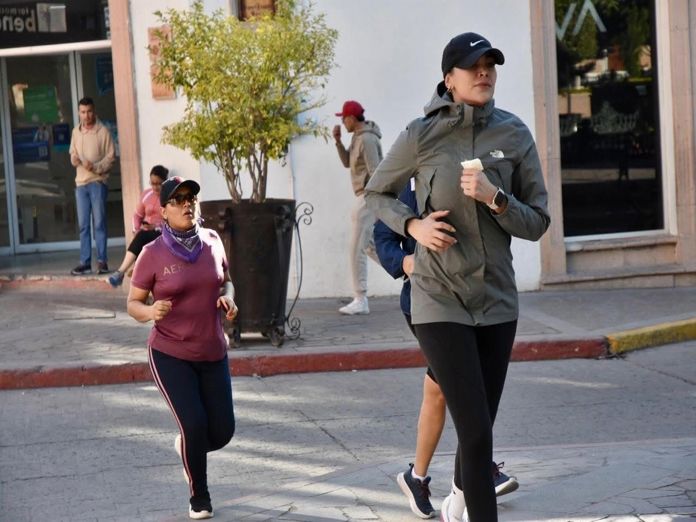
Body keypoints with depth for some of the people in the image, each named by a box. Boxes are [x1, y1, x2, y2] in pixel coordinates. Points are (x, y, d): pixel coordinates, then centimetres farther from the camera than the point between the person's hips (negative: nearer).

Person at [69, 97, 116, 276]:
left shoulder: (103, 131, -4)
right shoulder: (76, 132, 12)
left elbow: (111, 157, -5)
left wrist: (95, 167, -19)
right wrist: (74, 159, -6)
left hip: (98, 182, -5)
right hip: (80, 183, 5)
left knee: (99, 223, -4)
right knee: (83, 225, 4)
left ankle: (102, 261, 1)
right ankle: (85, 262, 7)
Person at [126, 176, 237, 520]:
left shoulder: (212, 241, -2)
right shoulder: (153, 254, -13)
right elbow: (133, 304, -4)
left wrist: (228, 298, -8)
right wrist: (150, 312, -26)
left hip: (213, 353, 4)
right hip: (170, 354, -4)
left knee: (222, 432, 3)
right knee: (194, 424, -14)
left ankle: (186, 444, 40)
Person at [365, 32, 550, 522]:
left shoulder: (515, 134, -2)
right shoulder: (422, 135, -8)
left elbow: (538, 223, 0)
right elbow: (377, 193, 8)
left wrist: (495, 197, -19)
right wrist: (413, 225, -10)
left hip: (497, 299, 4)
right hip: (441, 301, -4)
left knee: (479, 426, 17)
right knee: (477, 432, -11)